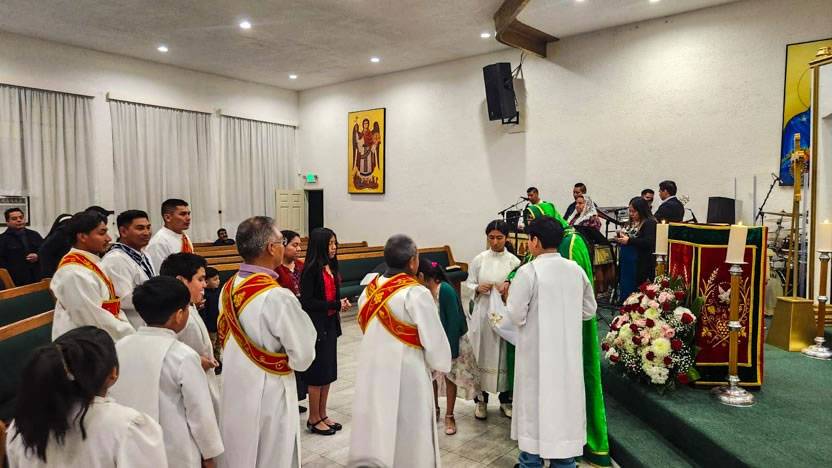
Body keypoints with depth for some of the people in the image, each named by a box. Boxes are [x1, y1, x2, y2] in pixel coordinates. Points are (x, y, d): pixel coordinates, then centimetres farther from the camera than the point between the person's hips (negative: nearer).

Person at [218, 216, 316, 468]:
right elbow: (303, 356, -18)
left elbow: (231, 343, 9)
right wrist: (284, 360, 1)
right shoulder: (277, 297, -26)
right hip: (268, 396, -7)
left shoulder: (228, 289, -2)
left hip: (235, 392, 7)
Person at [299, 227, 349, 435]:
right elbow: (307, 301, -18)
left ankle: (323, 415, 27)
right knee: (317, 373, 2)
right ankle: (313, 419, 17)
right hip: (316, 326, -8)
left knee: (328, 371, 14)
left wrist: (341, 304, 0)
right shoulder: (311, 269, -16)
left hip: (330, 324, 8)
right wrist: (335, 305, -18)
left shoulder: (331, 267, 8)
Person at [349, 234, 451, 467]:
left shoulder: (369, 289, 0)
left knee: (375, 429, 19)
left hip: (372, 369, 6)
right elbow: (435, 340, -15)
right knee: (407, 437, 11)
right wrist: (442, 364, 4)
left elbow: (367, 328, 8)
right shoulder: (417, 294, -19)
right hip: (405, 374, -6)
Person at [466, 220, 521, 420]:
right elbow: (468, 283, 5)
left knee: (505, 356, 8)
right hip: (483, 313, 1)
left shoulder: (513, 261, -2)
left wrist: (510, 287, -21)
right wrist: (477, 288, -16)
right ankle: (481, 400, 23)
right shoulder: (479, 259, 0)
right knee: (482, 355, 7)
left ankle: (505, 400, 26)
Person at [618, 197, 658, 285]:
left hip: (644, 263, -8)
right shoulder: (632, 222, 15)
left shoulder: (650, 223, -10)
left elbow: (648, 242, -21)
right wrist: (623, 237, 7)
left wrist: (629, 240, -20)